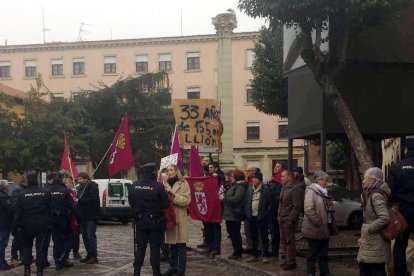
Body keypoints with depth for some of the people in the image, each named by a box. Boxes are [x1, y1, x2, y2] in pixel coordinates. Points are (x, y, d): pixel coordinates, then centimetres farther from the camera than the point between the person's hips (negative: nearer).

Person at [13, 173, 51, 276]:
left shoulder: (22, 195, -6)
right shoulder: (45, 193, -4)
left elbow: (18, 212, -5)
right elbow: (50, 209, 1)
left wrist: (15, 225, 0)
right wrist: (48, 221, 11)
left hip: (28, 224, 0)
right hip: (42, 224, 0)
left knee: (27, 245, 16)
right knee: (41, 246, 4)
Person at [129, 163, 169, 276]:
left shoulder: (135, 186, -2)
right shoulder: (158, 186, -16)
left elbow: (131, 202, 7)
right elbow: (165, 203, -12)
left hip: (140, 220, 4)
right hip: (155, 221, -4)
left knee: (140, 247, 11)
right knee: (155, 247, 4)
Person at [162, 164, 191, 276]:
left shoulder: (183, 183, -3)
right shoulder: (165, 184, 12)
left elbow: (186, 200, -15)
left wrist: (173, 194, -20)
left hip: (180, 217, -5)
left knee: (181, 246, -1)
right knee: (172, 245, 12)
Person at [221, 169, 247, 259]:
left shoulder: (240, 187, -13)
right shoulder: (234, 185, 19)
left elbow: (236, 198, -25)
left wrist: (224, 199, -17)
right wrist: (224, 199, 6)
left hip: (234, 214, -10)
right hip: (230, 213, 10)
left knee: (235, 233, -4)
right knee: (231, 232, 13)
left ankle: (238, 253, 4)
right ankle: (237, 251, 22)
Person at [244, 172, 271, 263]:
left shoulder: (266, 189, -6)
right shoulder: (250, 189, 9)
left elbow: (269, 203, -6)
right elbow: (246, 202, 13)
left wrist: (266, 214, -11)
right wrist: (247, 213, 3)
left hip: (262, 217, -5)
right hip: (252, 217, 5)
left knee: (264, 237, 3)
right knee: (253, 236, 12)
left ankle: (266, 256, 9)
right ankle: (254, 255, 21)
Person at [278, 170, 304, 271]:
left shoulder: (295, 189, -14)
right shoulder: (284, 188, 15)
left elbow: (296, 206, -18)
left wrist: (290, 220, -20)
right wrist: (279, 216, 13)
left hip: (288, 220, -9)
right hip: (282, 219, 9)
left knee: (290, 242, -1)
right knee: (283, 241, 16)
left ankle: (291, 262, 8)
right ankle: (286, 258, 29)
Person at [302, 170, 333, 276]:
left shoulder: (323, 192, 16)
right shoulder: (311, 191, -13)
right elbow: (308, 210, -23)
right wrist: (318, 223, -22)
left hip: (324, 230, 9)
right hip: (315, 230, -9)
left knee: (323, 255, 16)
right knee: (313, 255, 2)